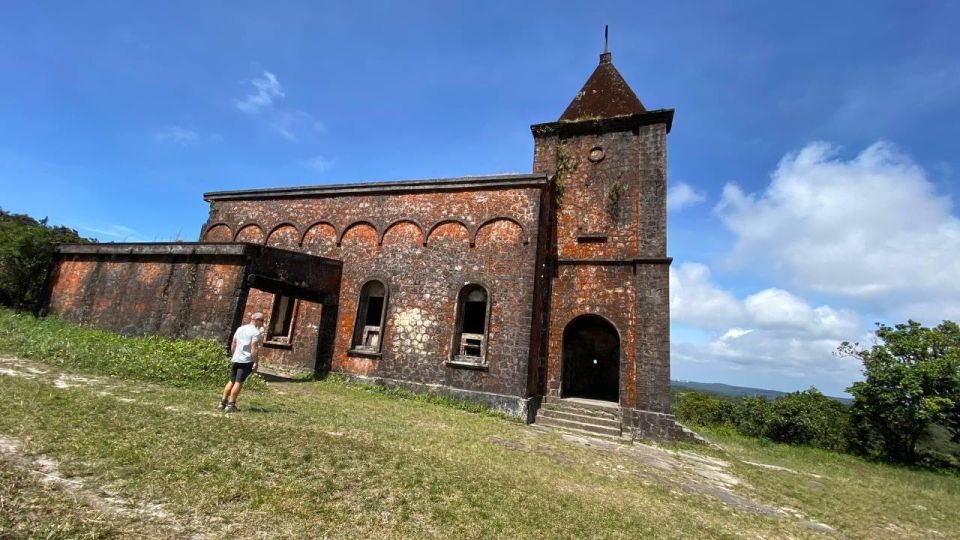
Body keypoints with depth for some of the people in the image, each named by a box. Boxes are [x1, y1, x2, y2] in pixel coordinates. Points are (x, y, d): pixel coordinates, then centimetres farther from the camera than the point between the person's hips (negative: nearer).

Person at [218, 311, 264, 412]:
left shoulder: (240, 328, 14)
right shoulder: (255, 332, -11)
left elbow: (233, 344, 17)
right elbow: (254, 348, -16)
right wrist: (255, 362, -13)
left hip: (235, 359, 7)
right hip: (246, 361, -7)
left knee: (231, 381, 16)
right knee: (238, 382, -2)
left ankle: (223, 402, 20)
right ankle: (230, 405, 2)